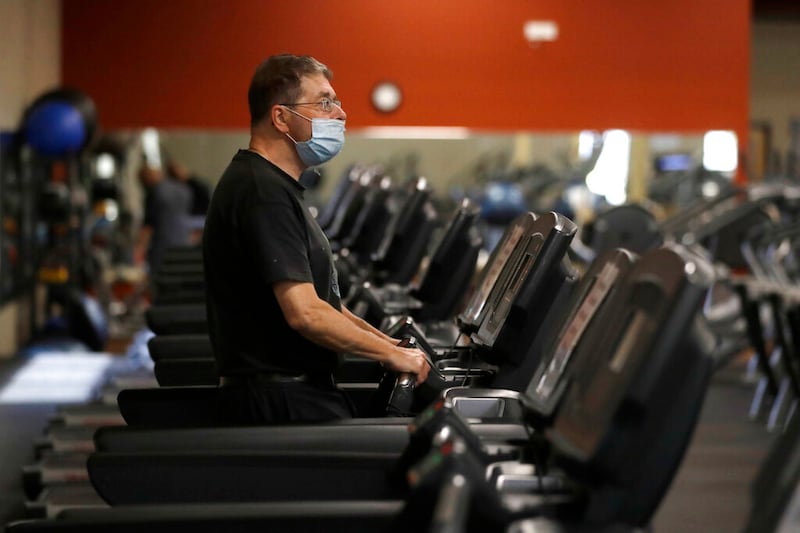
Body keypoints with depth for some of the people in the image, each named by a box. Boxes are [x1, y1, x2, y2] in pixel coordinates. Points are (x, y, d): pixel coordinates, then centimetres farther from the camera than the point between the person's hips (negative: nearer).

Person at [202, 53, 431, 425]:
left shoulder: (275, 186, 19)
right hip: (284, 404, -10)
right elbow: (305, 313, -23)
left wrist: (385, 342, 18)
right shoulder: (263, 193, -16)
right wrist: (391, 354, -12)